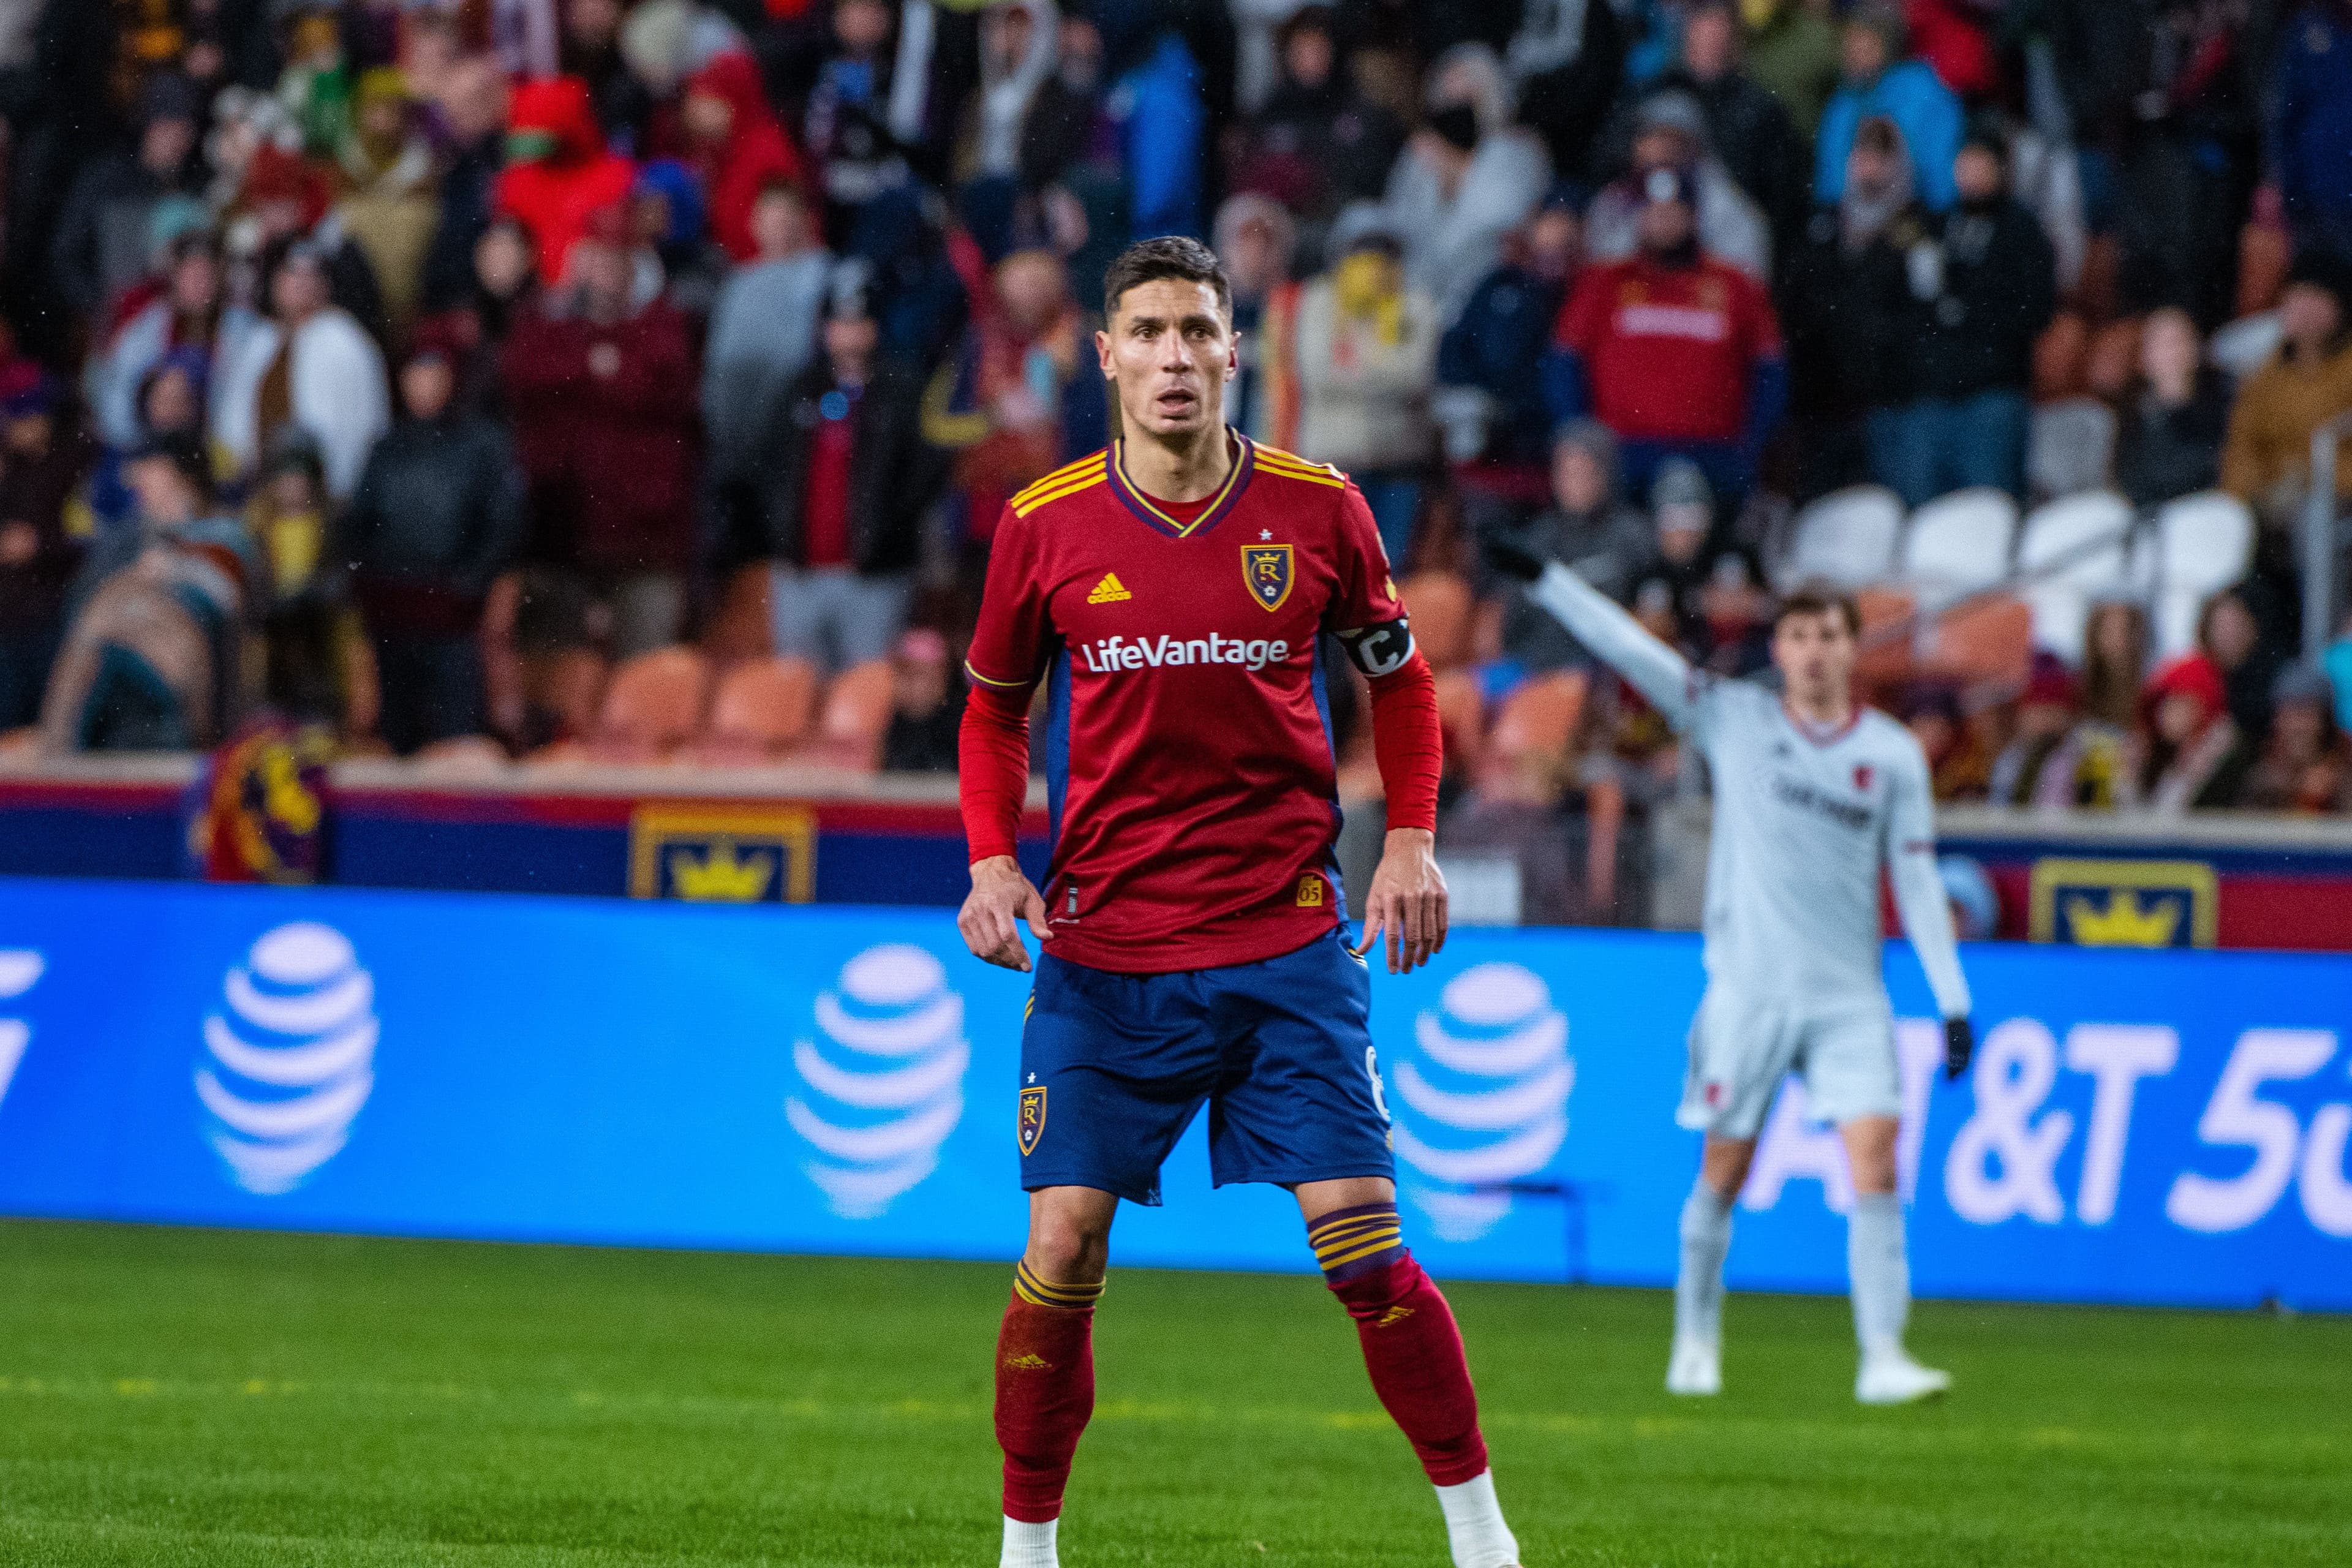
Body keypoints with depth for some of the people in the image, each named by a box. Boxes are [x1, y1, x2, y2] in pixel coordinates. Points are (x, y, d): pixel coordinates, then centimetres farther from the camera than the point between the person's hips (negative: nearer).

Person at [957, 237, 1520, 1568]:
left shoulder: (1318, 510, -1)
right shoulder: (1046, 529, -1)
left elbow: (1400, 677, 13)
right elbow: (994, 707, 13)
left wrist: (1412, 838, -1)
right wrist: (993, 859, -2)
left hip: (1288, 944, 0)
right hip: (1102, 947, 0)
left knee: (1364, 1247, -5)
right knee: (1062, 1256, -5)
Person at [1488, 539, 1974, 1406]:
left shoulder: (1894, 753, 6)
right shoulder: (1734, 719, 3)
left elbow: (1917, 879, 8)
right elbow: (1632, 648, -2)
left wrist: (1953, 1001, 4)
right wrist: (1543, 578, -9)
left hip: (1848, 999, 1)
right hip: (1747, 990, -1)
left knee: (1875, 1154, -13)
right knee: (1724, 1168, 4)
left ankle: (1882, 1359, -13)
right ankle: (1696, 1338, 23)